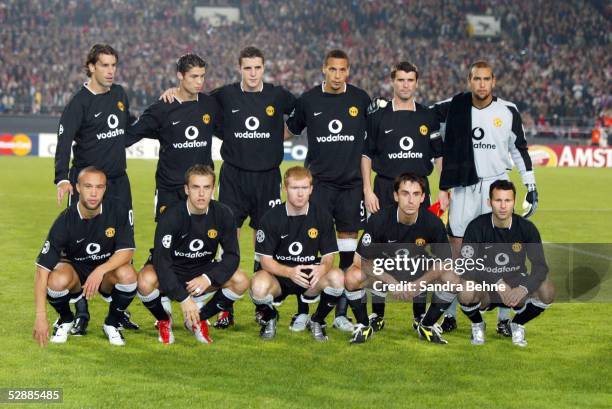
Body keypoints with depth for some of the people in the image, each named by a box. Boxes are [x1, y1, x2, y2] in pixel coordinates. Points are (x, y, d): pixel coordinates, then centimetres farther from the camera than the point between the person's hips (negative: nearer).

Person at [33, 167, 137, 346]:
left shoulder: (118, 210, -17)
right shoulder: (65, 221, -21)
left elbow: (126, 251, -16)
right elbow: (43, 268, -24)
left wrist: (100, 271, -35)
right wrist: (40, 316, -32)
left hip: (109, 269, 1)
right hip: (74, 269, -1)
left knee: (128, 275, -33)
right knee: (58, 280, -35)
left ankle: (112, 323, -2)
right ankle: (66, 320, 2)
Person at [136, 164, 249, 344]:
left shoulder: (222, 214, -12)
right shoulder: (171, 216, -23)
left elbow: (232, 255, -9)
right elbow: (161, 259, -30)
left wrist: (208, 278, -27)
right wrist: (183, 298, -36)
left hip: (201, 274, 3)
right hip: (170, 275, -3)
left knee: (241, 281, -21)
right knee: (146, 280, -36)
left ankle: (199, 319, 4)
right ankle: (164, 321, -1)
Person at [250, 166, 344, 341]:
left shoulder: (322, 216, -4)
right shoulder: (272, 218, -9)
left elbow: (328, 255, -2)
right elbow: (266, 260, -11)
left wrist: (322, 268, -28)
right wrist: (290, 272, -31)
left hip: (310, 278, 2)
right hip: (278, 277, -2)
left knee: (337, 278, -29)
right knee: (259, 286, -36)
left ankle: (316, 321, 1)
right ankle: (269, 318, 3)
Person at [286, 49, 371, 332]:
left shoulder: (361, 99, 4)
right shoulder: (308, 100, 2)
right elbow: (289, 131, 17)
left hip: (352, 182, 1)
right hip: (319, 181, -1)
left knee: (348, 248, 3)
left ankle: (341, 313, 11)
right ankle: (302, 311, 2)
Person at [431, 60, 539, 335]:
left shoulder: (508, 112, 0)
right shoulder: (454, 107, 0)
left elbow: (519, 150, 7)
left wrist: (531, 187, 4)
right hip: (463, 188, 1)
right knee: (456, 250, 3)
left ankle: (504, 317, 5)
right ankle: (450, 314, 13)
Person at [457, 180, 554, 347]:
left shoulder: (526, 228, -8)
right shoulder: (477, 227, -13)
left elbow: (540, 265, -14)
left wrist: (523, 289, -33)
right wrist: (498, 283, -33)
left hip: (516, 286, 2)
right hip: (485, 288, -2)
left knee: (547, 291, -28)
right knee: (466, 292, -37)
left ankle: (517, 324, 5)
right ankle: (477, 325, 2)